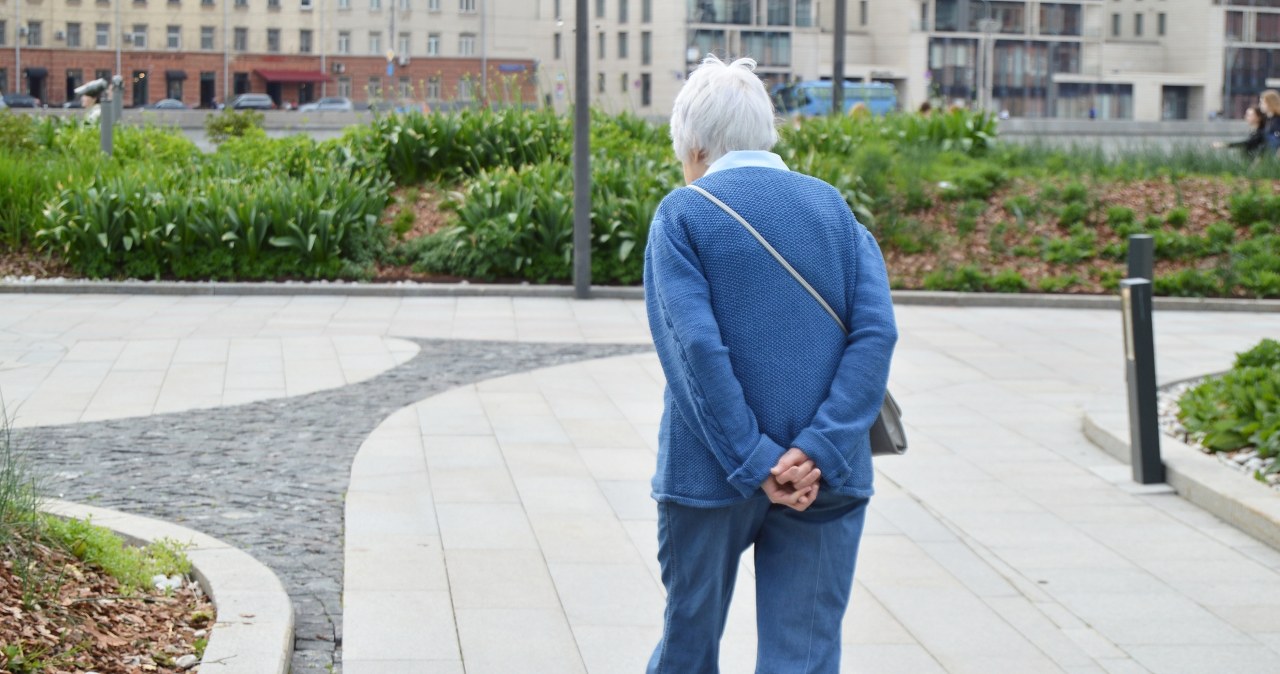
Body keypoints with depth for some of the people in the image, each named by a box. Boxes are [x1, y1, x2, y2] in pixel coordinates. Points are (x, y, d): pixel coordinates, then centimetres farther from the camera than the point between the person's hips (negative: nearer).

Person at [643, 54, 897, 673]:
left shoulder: (682, 215, -2)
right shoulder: (834, 207, 7)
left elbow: (696, 346, -14)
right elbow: (876, 332, -5)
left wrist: (755, 462, -13)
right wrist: (818, 451, -11)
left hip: (711, 475, -2)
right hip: (827, 479, 2)